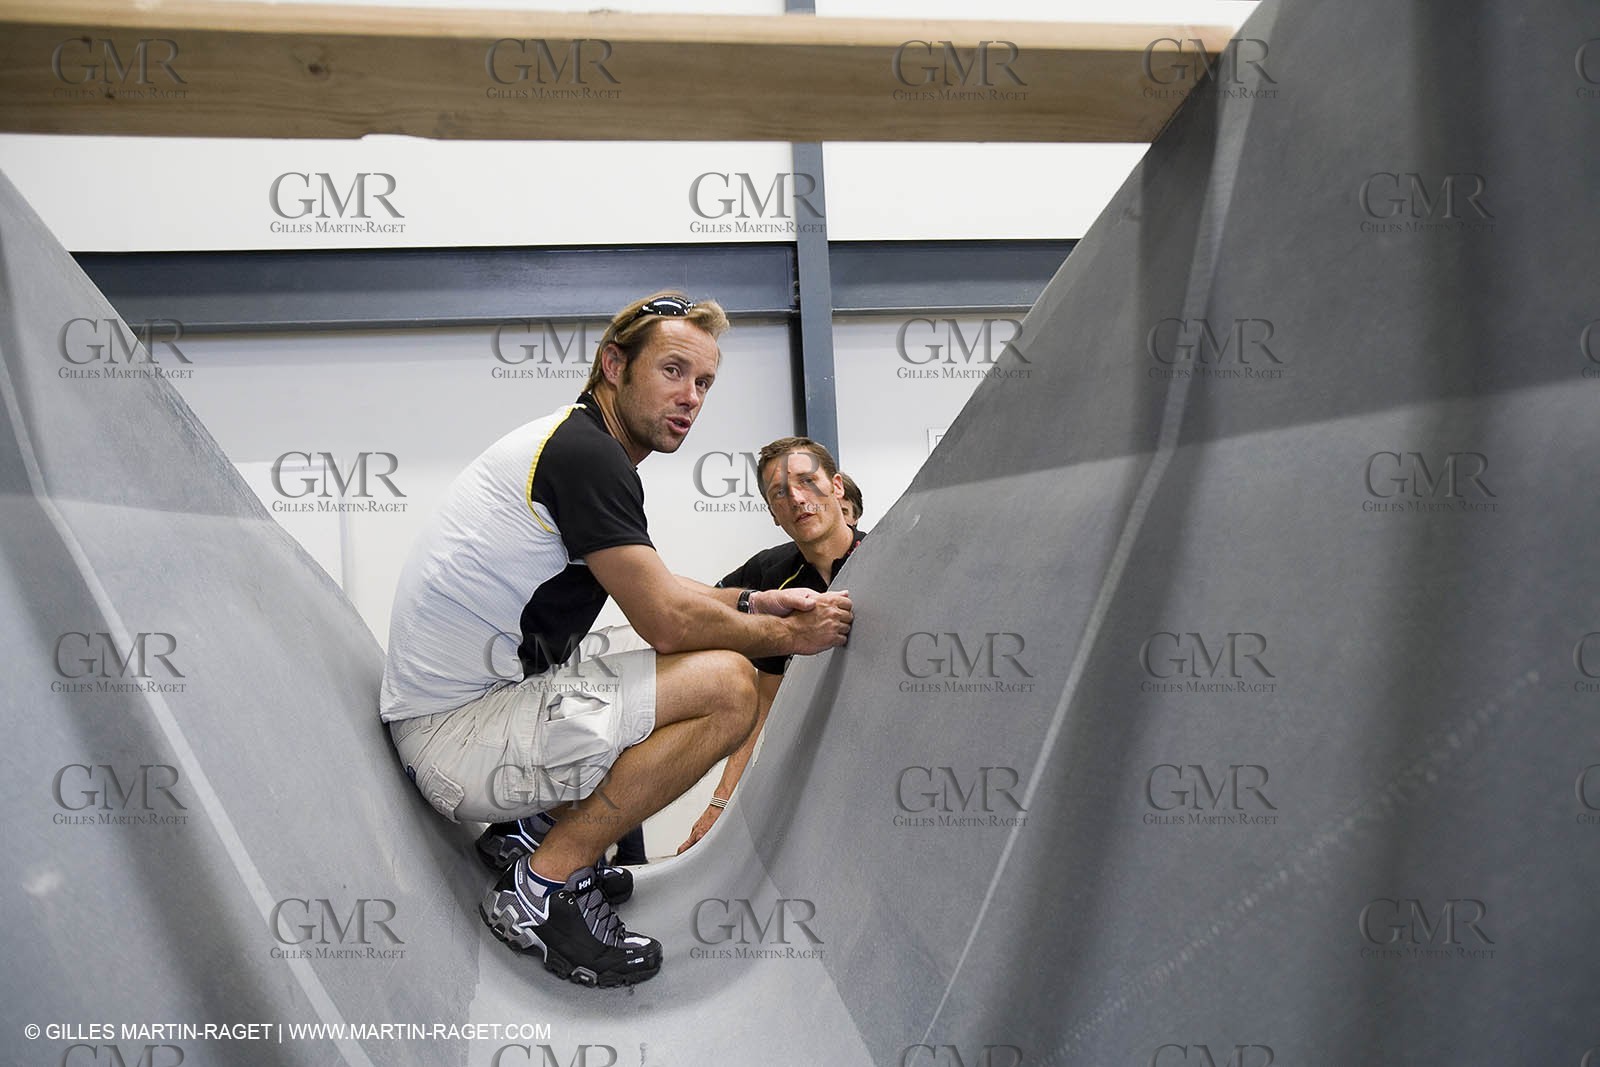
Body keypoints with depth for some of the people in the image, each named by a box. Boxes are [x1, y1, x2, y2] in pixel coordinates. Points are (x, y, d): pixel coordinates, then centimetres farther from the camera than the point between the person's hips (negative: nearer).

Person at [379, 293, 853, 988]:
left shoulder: (577, 442, 13)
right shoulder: (586, 454, -18)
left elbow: (648, 588, 25)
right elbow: (667, 619, -19)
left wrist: (751, 604, 13)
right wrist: (786, 636, -3)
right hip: (457, 738, -10)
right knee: (726, 684, -20)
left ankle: (533, 828, 12)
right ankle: (543, 882, -10)